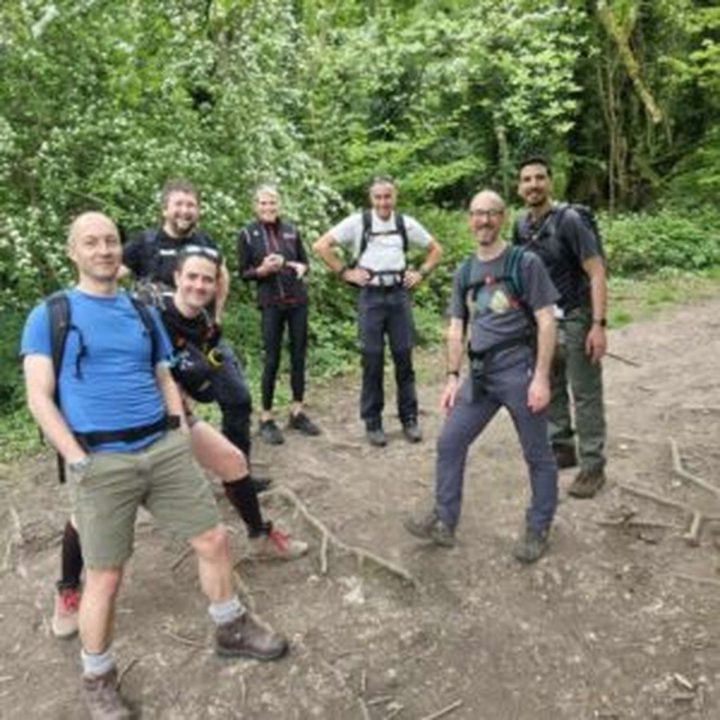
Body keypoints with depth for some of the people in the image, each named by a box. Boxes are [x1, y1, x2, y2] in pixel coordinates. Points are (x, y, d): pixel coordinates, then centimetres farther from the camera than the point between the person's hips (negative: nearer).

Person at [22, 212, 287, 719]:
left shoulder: (142, 310, 14)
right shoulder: (50, 315, 1)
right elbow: (39, 398, -4)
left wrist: (181, 437, 8)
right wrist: (80, 461, -12)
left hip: (164, 449, 4)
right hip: (102, 461, -4)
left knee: (214, 540, 7)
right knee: (106, 576, 2)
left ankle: (231, 629, 31)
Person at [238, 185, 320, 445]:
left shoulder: (290, 230, 7)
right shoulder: (247, 234, -2)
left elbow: (304, 260, 15)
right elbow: (243, 272, 1)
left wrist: (301, 267, -7)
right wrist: (262, 270, -18)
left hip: (298, 300, 4)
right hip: (271, 303, -3)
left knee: (299, 355, 8)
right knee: (271, 359, -1)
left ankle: (297, 412, 20)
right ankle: (266, 418, 10)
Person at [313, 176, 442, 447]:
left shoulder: (406, 224, 6)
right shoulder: (358, 222, -3)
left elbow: (435, 249, 19)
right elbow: (321, 246, -4)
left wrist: (421, 273, 6)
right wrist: (345, 272, -5)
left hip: (399, 293, 2)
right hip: (370, 295, -2)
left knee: (404, 357, 5)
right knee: (373, 360, 1)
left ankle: (409, 419, 16)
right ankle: (373, 423, 12)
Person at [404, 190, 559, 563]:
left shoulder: (525, 263, -5)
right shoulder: (464, 272, 11)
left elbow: (546, 322, -8)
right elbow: (456, 328, 14)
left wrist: (541, 377, -14)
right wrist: (453, 377, 8)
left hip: (520, 371, -5)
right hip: (479, 374, 5)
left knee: (537, 455, 7)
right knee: (449, 442, 7)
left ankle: (538, 530, 25)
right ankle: (444, 521, 21)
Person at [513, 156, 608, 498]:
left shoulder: (569, 220, -14)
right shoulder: (521, 226, 4)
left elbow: (596, 272, -16)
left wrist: (598, 325, -22)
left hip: (575, 319, -6)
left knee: (585, 395, 1)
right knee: (550, 389, 15)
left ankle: (592, 466, 12)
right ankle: (561, 448, 32)